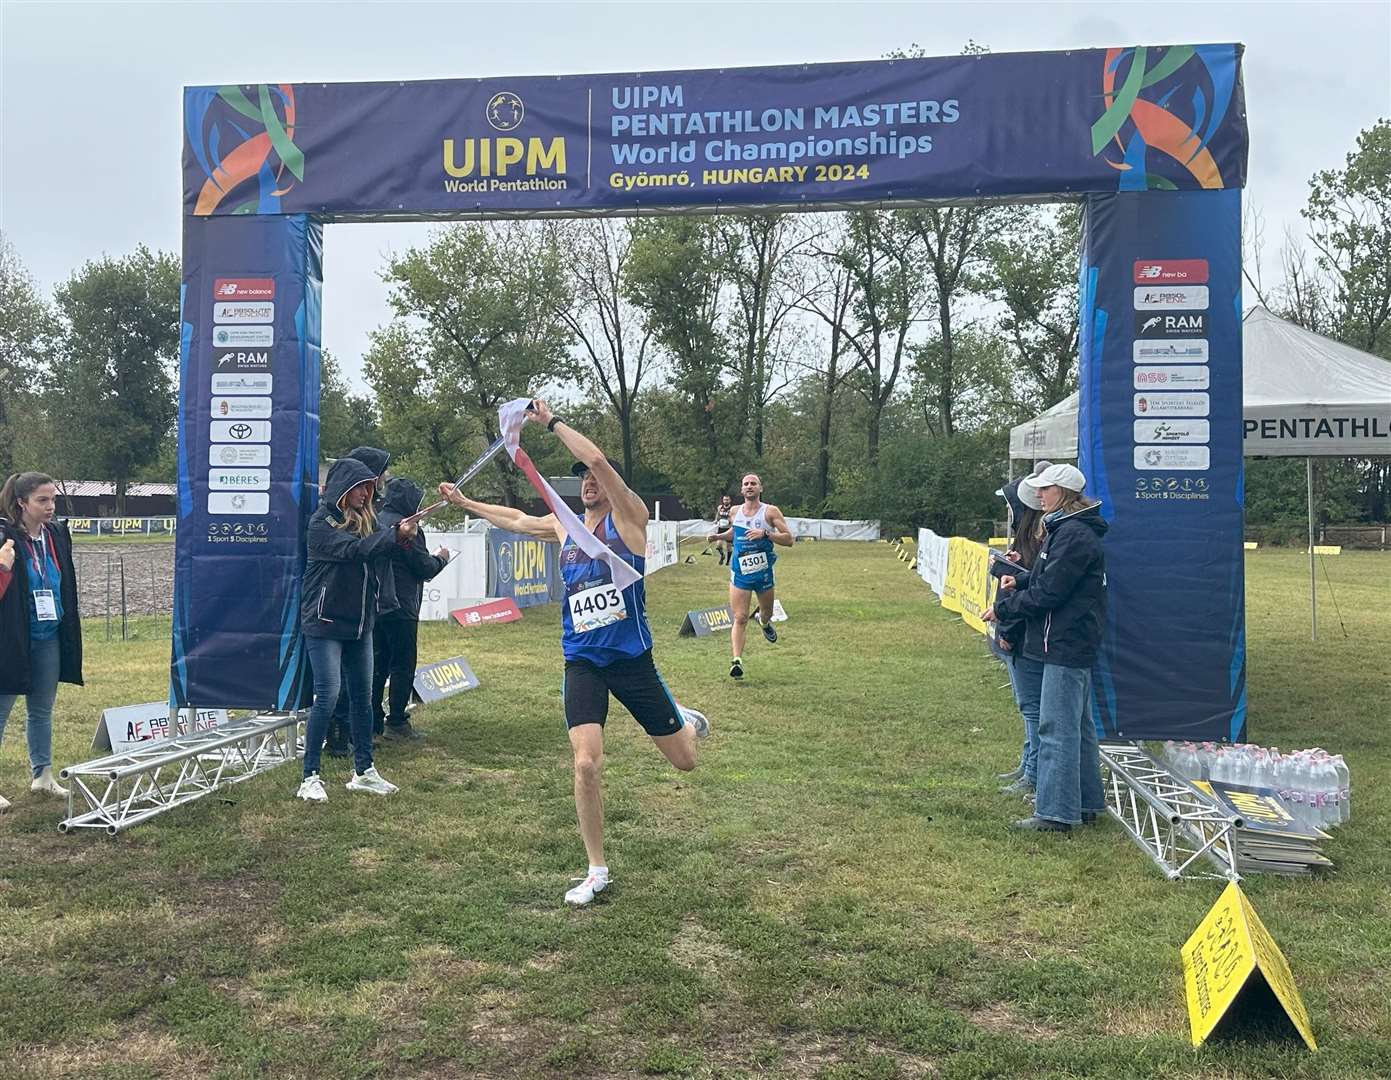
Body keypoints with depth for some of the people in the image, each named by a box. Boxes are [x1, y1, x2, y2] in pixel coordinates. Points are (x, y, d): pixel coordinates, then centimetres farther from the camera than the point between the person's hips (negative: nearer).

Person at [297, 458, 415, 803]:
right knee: (328, 695, -9)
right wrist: (395, 535, -29)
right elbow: (354, 548, -25)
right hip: (325, 622, -7)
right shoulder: (322, 523, -9)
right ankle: (310, 777, 1)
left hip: (359, 622, 7)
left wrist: (403, 541, -19)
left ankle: (364, 771, 21)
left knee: (361, 695, 11)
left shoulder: (366, 519, 8)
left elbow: (387, 552, 1)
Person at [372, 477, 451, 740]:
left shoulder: (375, 523, 10)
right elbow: (425, 568, -13)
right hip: (400, 607, -8)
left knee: (378, 663, 14)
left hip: (375, 606, 8)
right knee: (403, 665, 0)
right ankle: (396, 722, 2)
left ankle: (373, 719, 18)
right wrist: (441, 558, 9)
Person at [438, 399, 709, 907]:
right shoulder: (563, 527, 10)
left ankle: (685, 720, 46)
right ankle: (597, 871, 7)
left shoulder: (629, 518, -5)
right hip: (582, 663, 3)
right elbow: (516, 519, 29)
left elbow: (598, 459, -21)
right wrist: (464, 503, 35)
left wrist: (553, 421, -14)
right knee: (586, 764, -11)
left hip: (631, 658, -3)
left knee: (685, 761, 7)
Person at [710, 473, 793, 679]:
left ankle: (764, 622, 56)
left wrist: (765, 533, -25)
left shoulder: (770, 511, -6)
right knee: (740, 618, -11)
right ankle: (736, 661, -15)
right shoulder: (735, 512, 6)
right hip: (740, 572, 0)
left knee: (767, 613, 19)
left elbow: (789, 539, -12)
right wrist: (718, 536, 8)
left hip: (763, 571, 0)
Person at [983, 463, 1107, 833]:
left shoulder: (1074, 535, -18)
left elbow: (1048, 594, -19)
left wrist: (1003, 608, -9)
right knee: (1078, 726, 17)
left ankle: (1056, 812, -2)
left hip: (1065, 644, -11)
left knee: (1057, 728, -7)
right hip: (1074, 644, 11)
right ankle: (1086, 802, 27)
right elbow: (1047, 578, 20)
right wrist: (1019, 582, 3)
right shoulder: (1065, 529, 16)